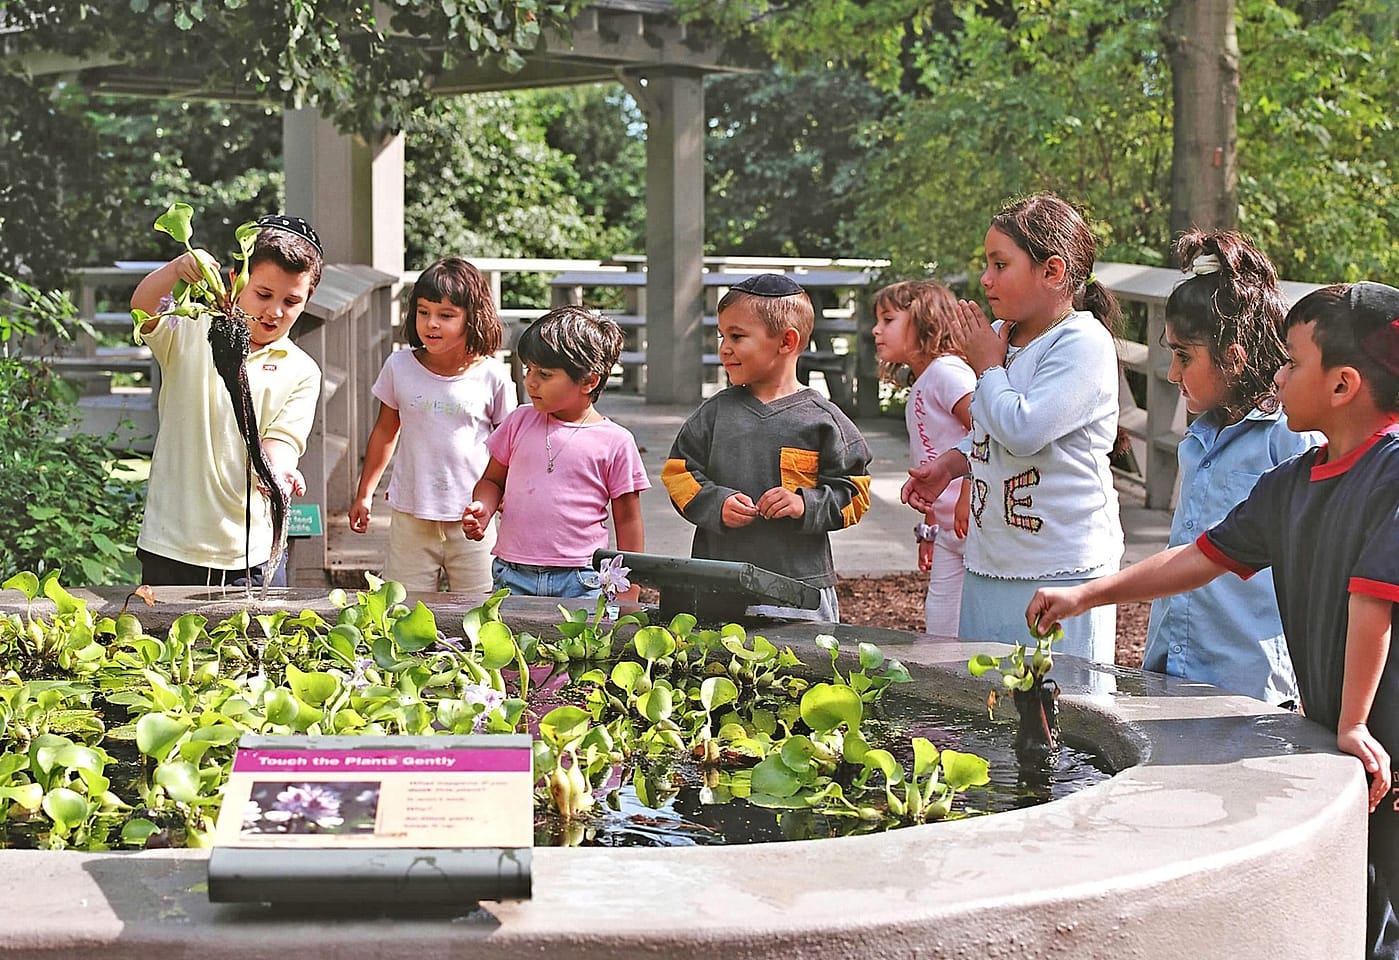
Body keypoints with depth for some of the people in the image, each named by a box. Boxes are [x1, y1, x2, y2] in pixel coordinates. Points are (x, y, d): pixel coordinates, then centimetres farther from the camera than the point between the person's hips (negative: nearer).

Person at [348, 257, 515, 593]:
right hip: (411, 516, 2)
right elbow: (385, 431, 13)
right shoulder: (399, 366, 1)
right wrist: (364, 495, 16)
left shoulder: (493, 376, -5)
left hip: (472, 521, -2)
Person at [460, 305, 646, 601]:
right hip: (511, 577, 3)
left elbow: (627, 520, 4)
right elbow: (493, 480, 18)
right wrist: (482, 510, -5)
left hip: (580, 583, -3)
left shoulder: (615, 442, -1)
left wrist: (628, 592, 2)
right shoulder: (520, 422, 9)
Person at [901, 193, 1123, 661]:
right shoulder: (1003, 336, 10)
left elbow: (1022, 432, -26)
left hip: (1061, 571, -8)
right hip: (988, 565, 8)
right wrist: (949, 463, 8)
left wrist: (988, 367, -10)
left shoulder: (1084, 345, -15)